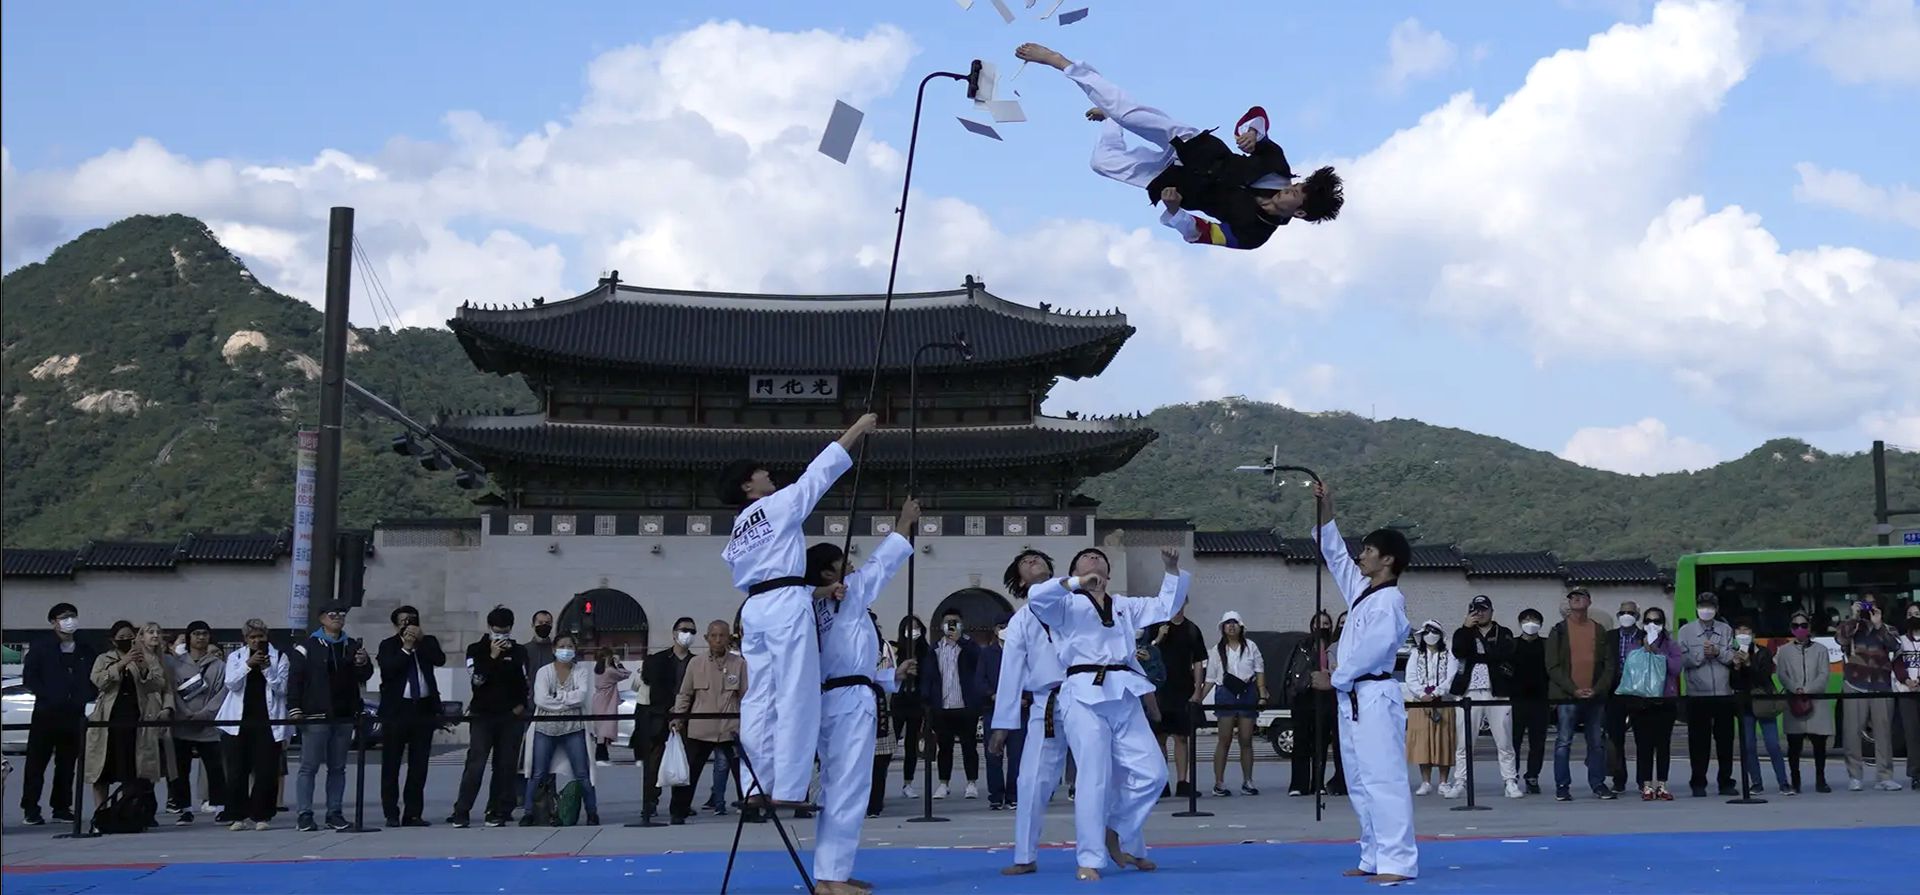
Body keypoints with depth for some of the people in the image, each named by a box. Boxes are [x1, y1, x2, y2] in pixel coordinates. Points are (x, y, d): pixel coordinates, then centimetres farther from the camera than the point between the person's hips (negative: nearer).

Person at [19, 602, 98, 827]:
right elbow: (29, 677, -4)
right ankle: (31, 809, 4)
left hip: (74, 715, 3)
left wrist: (86, 697, -1)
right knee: (36, 762, -1)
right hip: (46, 713, -3)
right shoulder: (41, 647, 2)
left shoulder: (86, 651, 12)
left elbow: (95, 680, 15)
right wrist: (47, 695, -12)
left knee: (67, 764, 7)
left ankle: (62, 808, 15)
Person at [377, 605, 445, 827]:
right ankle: (392, 814, 7)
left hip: (424, 708, 2)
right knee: (391, 764, 1)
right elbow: (387, 669, -12)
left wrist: (421, 639, -14)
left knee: (419, 765, 3)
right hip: (396, 709, -2)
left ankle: (413, 813, 8)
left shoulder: (428, 642, 10)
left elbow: (440, 659, -8)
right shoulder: (388, 646, 5)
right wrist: (405, 648, -14)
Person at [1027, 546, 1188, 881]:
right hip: (1085, 695, -5)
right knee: (1093, 778, -8)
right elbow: (1035, 597, -12)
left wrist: (1173, 570, 11)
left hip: (1124, 696, 5)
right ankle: (1089, 859, 1)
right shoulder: (1067, 604, 7)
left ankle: (1118, 834, 22)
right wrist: (1078, 584, -19)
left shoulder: (1125, 605, 24)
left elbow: (1167, 605, 24)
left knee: (1151, 773, 1)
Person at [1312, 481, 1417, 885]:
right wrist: (1326, 510, 16)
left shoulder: (1390, 600, -12)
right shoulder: (1361, 590, 14)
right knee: (1360, 783, 12)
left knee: (1384, 779, -12)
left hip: (1375, 697, -10)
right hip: (1352, 699, 10)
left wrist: (1336, 679, -8)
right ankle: (1374, 858, 19)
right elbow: (1334, 554, 23)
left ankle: (1398, 861, -13)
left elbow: (1371, 650, -20)